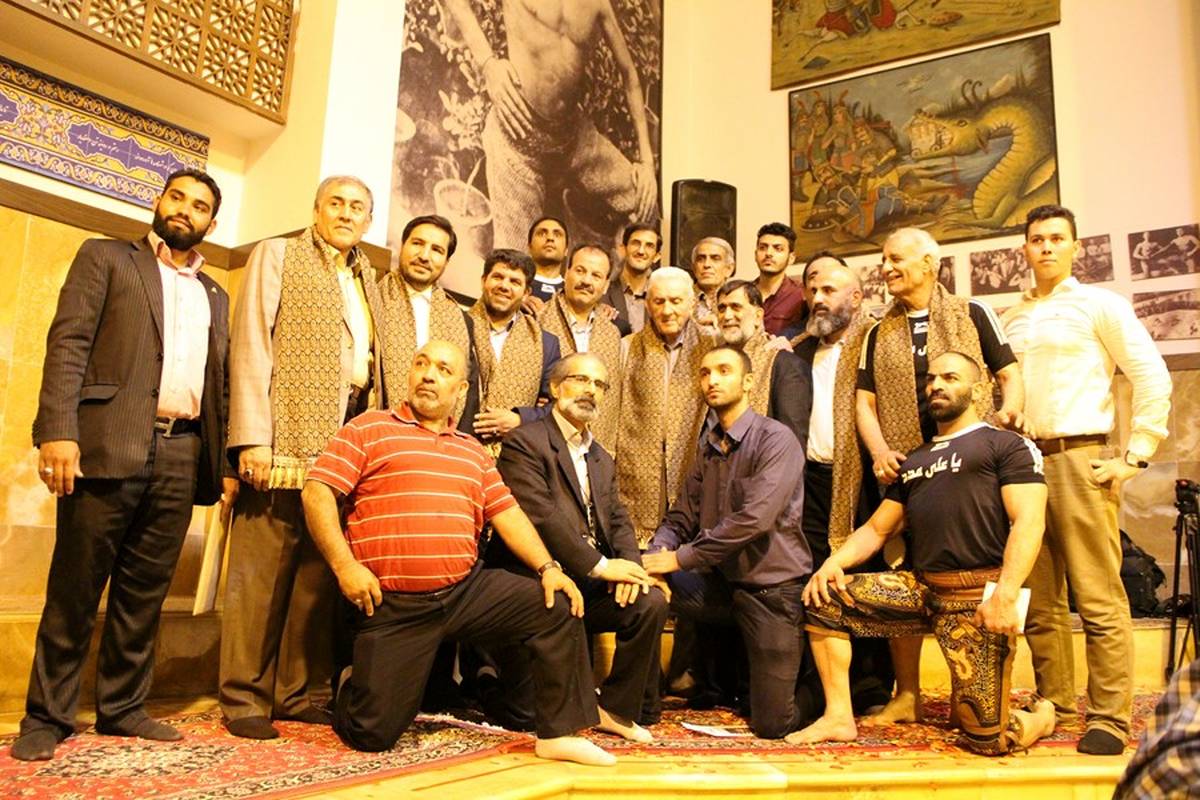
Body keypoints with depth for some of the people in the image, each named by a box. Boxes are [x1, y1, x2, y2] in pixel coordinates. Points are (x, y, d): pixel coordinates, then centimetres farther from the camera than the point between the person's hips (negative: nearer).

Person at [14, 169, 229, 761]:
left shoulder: (215, 297, 22)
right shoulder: (106, 258, 10)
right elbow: (68, 342, -2)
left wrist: (226, 463, 8)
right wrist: (58, 430, -15)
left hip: (181, 455, 4)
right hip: (110, 444, -4)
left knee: (144, 593, 8)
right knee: (75, 590, 2)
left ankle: (121, 708, 19)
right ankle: (48, 716, 14)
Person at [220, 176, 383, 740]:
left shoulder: (366, 278, 24)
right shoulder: (276, 255, 8)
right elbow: (251, 345, -3)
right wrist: (253, 438, -13)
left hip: (349, 438, 5)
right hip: (287, 438, -5)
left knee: (319, 572, 5)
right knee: (262, 571, -3)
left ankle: (292, 691, 15)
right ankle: (244, 697, 8)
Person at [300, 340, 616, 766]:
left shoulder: (473, 451, 17)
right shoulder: (368, 428, 2)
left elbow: (507, 512, 13)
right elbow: (317, 493, -5)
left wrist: (548, 567, -2)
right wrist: (345, 565, -16)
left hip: (469, 588, 4)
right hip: (392, 604, -4)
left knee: (558, 607, -10)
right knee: (374, 733, -5)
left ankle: (557, 734, 2)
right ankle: (353, 686, 30)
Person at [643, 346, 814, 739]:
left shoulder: (776, 439, -14)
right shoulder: (707, 445, 7)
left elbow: (753, 519, -25)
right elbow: (682, 517, 4)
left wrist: (681, 558, -22)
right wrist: (658, 553, -17)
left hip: (771, 587, -5)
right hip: (722, 582, 6)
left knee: (772, 724, -3)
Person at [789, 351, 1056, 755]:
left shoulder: (1007, 444, 3)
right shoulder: (915, 460, 23)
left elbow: (1028, 522, -10)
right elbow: (876, 529, 21)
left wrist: (1006, 595, -23)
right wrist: (834, 561, 1)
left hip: (977, 596, -6)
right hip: (921, 587, 6)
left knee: (988, 738, -9)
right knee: (824, 597, -9)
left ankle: (1041, 714, 26)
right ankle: (839, 717, 1)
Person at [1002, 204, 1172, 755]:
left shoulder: (1099, 305, 3)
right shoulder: (1012, 320, 16)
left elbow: (1153, 376, -2)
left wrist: (1135, 456, -7)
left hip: (1080, 461, -5)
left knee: (1099, 600, -5)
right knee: (1039, 603, 8)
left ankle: (1109, 720, 4)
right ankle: (1054, 708, 18)